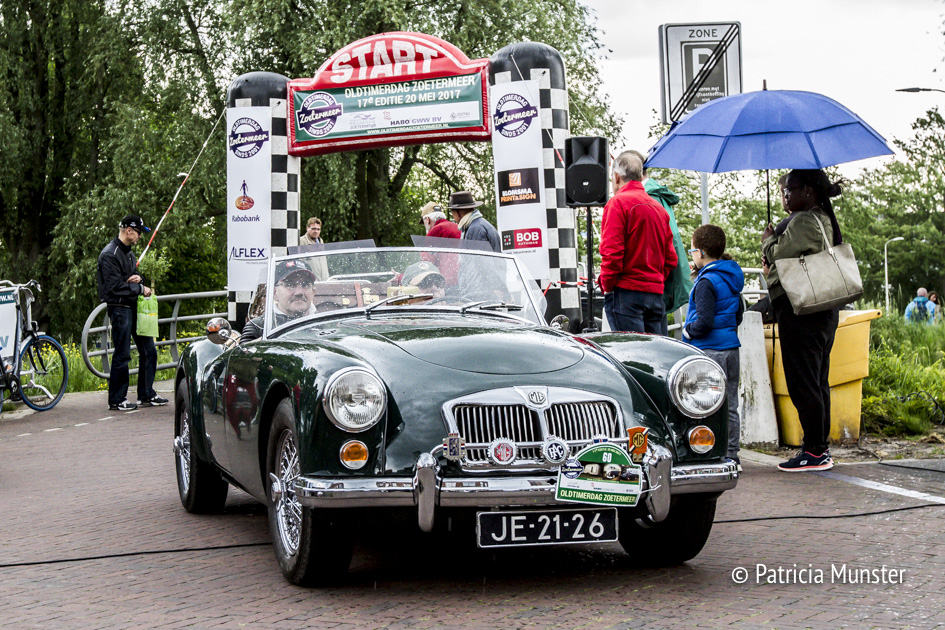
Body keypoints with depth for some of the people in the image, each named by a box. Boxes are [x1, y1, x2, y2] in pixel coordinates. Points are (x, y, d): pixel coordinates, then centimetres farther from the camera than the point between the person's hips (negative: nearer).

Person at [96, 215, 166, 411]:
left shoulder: (129, 252, 17)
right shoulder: (110, 254, -14)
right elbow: (115, 286, -20)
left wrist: (138, 277, 2)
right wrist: (140, 289, -13)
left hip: (134, 307, 9)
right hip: (119, 309, -9)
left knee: (148, 351, 10)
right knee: (122, 356, -6)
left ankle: (146, 395, 20)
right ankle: (117, 400, 2)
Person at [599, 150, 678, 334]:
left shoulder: (617, 203, -6)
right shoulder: (658, 207, 17)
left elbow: (612, 251, -14)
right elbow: (671, 258, 16)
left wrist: (607, 286, -5)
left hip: (626, 292, -7)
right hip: (656, 293, 7)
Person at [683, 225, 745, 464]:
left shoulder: (706, 282, -15)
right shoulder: (732, 280, 12)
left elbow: (704, 321, -22)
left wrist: (689, 330, -5)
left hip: (710, 350, -9)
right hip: (731, 347, 9)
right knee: (730, 405, 11)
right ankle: (731, 455, 15)